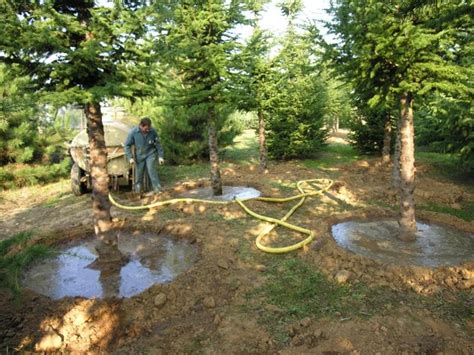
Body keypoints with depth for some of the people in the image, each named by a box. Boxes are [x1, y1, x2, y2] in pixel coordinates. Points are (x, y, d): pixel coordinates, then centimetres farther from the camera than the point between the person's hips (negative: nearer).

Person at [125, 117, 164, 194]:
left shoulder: (153, 131, -16)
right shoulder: (133, 132, -18)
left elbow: (158, 144, -4)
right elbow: (127, 145, -9)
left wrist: (160, 156, -4)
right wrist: (130, 158, -16)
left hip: (150, 154, 0)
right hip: (139, 156, 1)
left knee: (151, 169, -19)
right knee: (139, 173, 7)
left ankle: (157, 189, -14)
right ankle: (138, 192, 24)